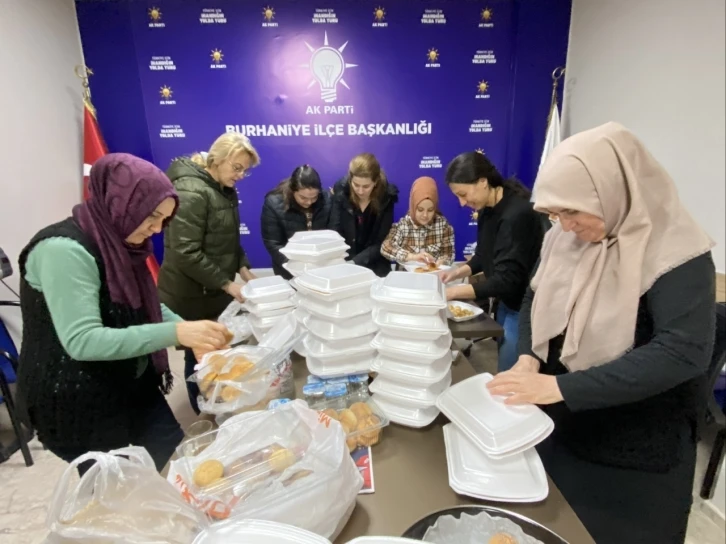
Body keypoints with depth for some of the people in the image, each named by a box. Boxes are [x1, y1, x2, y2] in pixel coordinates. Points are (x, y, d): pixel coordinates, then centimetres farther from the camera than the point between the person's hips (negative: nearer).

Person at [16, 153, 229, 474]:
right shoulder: (64, 250, -24)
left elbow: (146, 306, 10)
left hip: (132, 386, 8)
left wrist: (189, 332, -6)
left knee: (176, 460, 15)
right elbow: (82, 341, -30)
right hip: (77, 405, -8)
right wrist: (175, 333, -36)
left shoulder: (120, 244, 2)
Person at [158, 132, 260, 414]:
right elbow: (185, 254, -25)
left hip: (216, 289, 8)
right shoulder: (191, 191, -21)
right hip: (191, 296, -8)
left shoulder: (225, 190, 8)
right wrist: (227, 284, -22)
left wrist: (243, 268, 3)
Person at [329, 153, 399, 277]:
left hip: (373, 265, 0)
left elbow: (380, 243, -11)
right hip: (342, 261, 1)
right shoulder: (341, 191, -9)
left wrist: (355, 262, -24)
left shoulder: (387, 197, -11)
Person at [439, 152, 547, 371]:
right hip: (506, 302, 9)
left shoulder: (518, 214, -26)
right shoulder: (488, 209, 1)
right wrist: (459, 272, -4)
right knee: (504, 375, 21)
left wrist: (454, 292, -25)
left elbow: (507, 280, -28)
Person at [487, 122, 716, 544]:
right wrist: (529, 358, -13)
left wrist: (562, 387, -33)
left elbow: (683, 352, -29)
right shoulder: (565, 238, -3)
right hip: (560, 427, 6)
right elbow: (537, 300, 6)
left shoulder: (676, 253, -20)